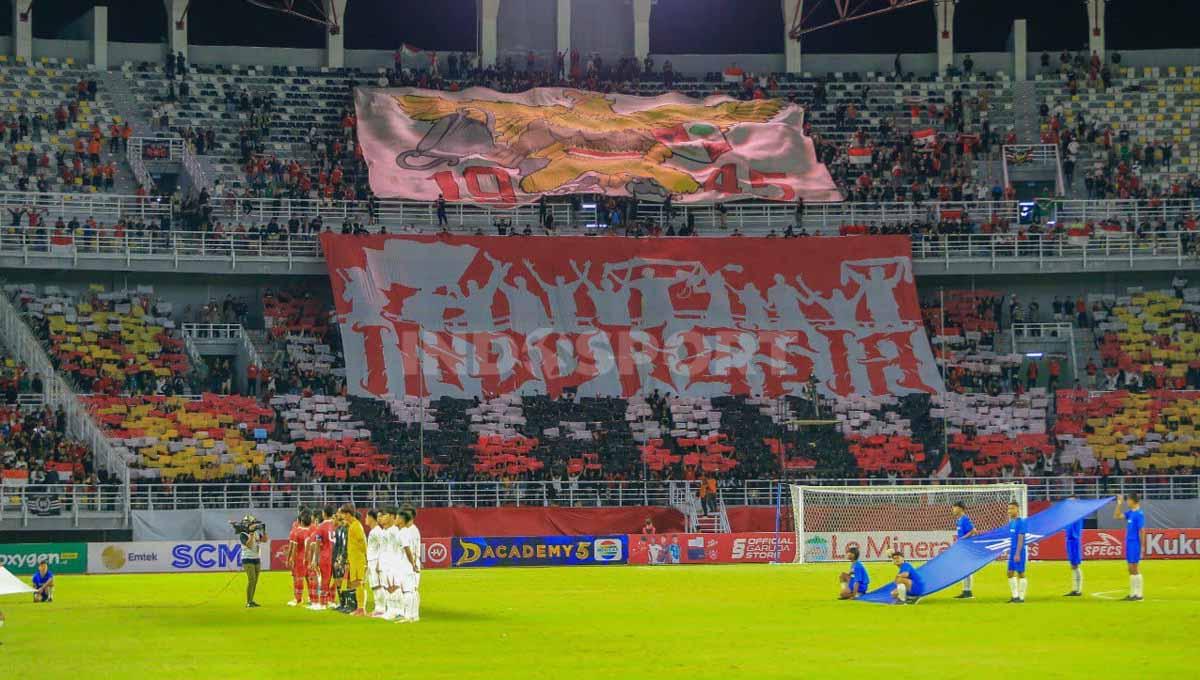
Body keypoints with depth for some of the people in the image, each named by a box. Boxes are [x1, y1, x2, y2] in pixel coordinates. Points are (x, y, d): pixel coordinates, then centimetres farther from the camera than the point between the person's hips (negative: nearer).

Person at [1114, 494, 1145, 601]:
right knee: (1131, 570, 11)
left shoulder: (1139, 514, -14)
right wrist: (1119, 504, 6)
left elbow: (1142, 531, -15)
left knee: (1135, 569, -6)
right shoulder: (1130, 513, 11)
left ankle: (1138, 595, -2)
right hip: (1129, 543, 9)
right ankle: (1132, 594, 16)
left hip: (1135, 544, -9)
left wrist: (1142, 547, -16)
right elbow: (1116, 516, 16)